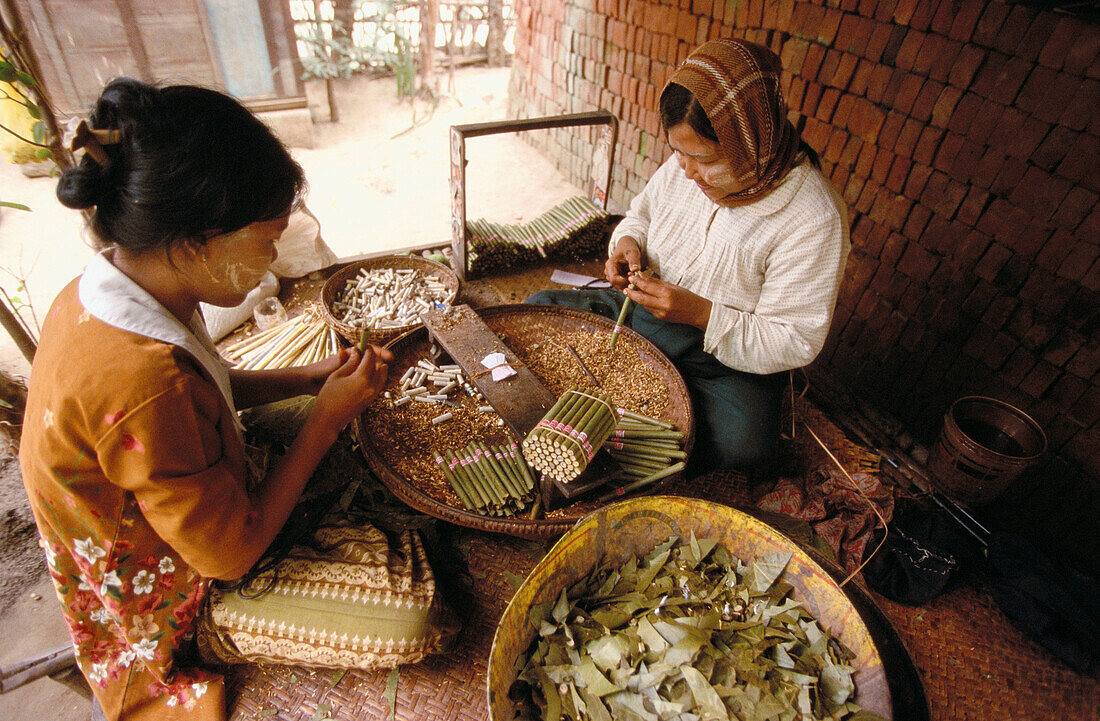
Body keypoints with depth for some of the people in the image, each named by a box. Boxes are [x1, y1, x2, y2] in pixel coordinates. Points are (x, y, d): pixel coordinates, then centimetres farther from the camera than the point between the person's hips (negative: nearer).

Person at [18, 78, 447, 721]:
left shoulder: (102, 289, -11)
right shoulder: (144, 384, -41)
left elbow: (204, 389, 7)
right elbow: (231, 554, -28)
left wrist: (313, 376, -6)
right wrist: (328, 417, -22)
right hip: (176, 609, -8)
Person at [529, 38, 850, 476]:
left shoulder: (814, 219, -23)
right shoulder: (686, 165, -7)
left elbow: (795, 343, -20)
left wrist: (700, 313, -31)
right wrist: (629, 243, -12)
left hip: (727, 361, -4)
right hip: (643, 310, 5)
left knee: (744, 440, -34)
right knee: (537, 308, -2)